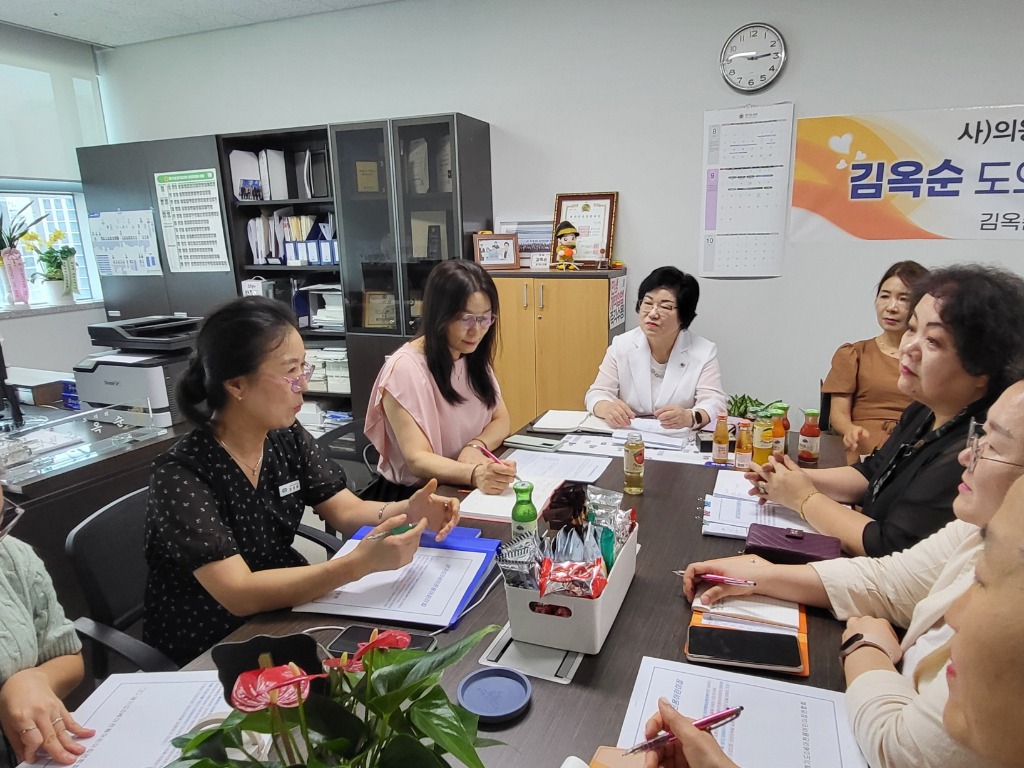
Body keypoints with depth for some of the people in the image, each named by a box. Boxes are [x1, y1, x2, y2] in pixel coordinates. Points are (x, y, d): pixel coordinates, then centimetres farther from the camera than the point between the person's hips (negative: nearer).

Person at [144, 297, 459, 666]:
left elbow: (347, 511, -2)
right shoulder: (181, 475, -24)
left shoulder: (288, 438, -6)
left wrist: (407, 511, -23)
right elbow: (238, 595, -29)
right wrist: (361, 563, -39)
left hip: (281, 615, 6)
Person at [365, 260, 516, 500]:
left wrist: (476, 446, -16)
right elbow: (417, 460, -22)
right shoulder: (405, 369, -18)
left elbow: (500, 420, 6)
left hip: (464, 490, 6)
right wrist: (474, 474, -40)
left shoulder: (475, 358, 5)